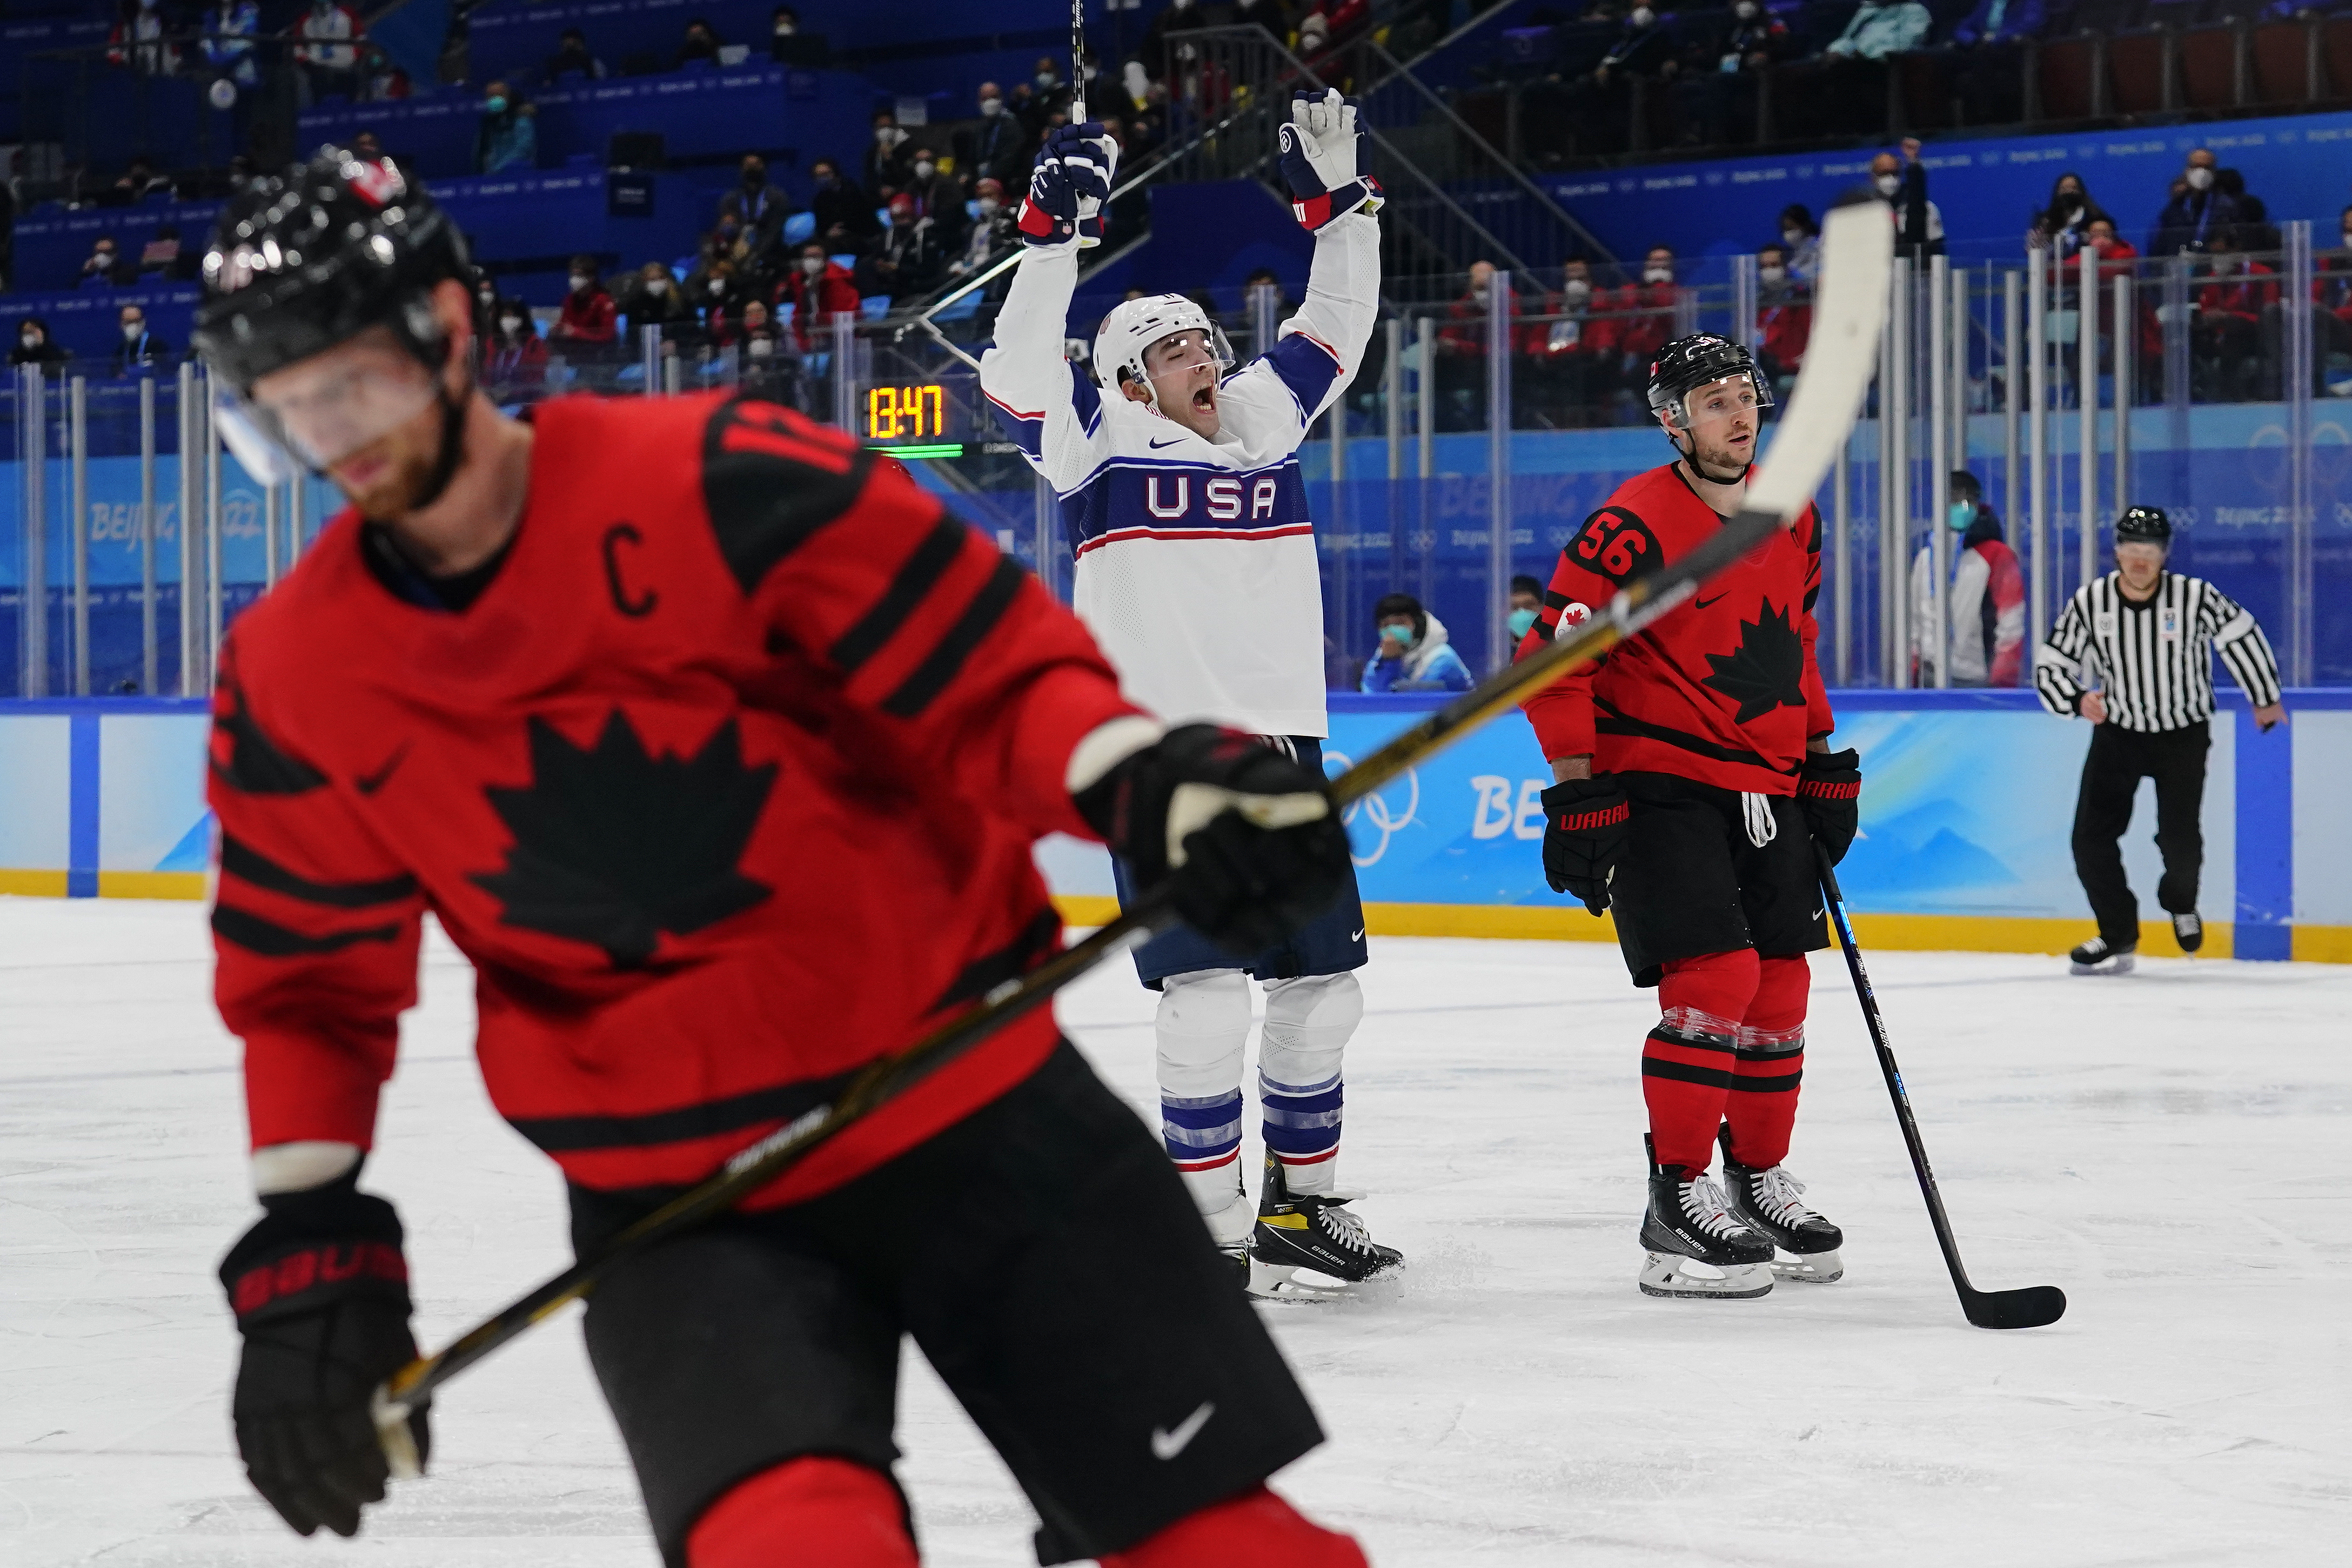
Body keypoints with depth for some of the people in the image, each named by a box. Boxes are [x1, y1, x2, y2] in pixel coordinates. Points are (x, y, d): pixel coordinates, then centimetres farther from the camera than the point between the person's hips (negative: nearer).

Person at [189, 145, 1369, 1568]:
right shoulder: (293, 683, -1)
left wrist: (1146, 782, -30)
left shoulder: (713, 483, -14)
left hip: (975, 1107, -1)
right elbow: (309, 984, 9)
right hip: (678, 1207, 2)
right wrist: (306, 1248, 0)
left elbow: (990, 663, -12)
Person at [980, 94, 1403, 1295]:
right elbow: (1017, 367, -13)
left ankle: (1302, 1206, 23)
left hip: (1280, 749, 6)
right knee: (1205, 999, -12)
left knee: (1321, 985, 9)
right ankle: (1213, 1230, -3)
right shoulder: (1101, 448, 0)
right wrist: (1052, 230, -19)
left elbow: (1333, 329, 19)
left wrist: (1338, 202, 9)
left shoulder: (1262, 422, 14)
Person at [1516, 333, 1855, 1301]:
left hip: (1764, 789, 7)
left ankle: (1759, 1178, 25)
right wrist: (1579, 791, -19)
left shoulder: (1792, 520, 8)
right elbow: (1552, 658, -16)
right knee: (1715, 981, -16)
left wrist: (1824, 765, 19)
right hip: (1658, 785, -7)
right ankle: (1678, 1201, -7)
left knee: (1779, 992, 9)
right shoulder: (1634, 525, -16)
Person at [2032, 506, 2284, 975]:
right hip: (2117, 731, 2)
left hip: (2183, 734, -2)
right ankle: (2119, 938, 9)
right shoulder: (2090, 601, -12)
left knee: (2179, 839, -11)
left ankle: (2180, 901, 25)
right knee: (2092, 837, -8)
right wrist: (2077, 700, -24)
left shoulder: (2195, 597, -17)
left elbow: (2240, 635, -2)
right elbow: (2051, 662, -4)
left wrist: (2265, 699, 9)